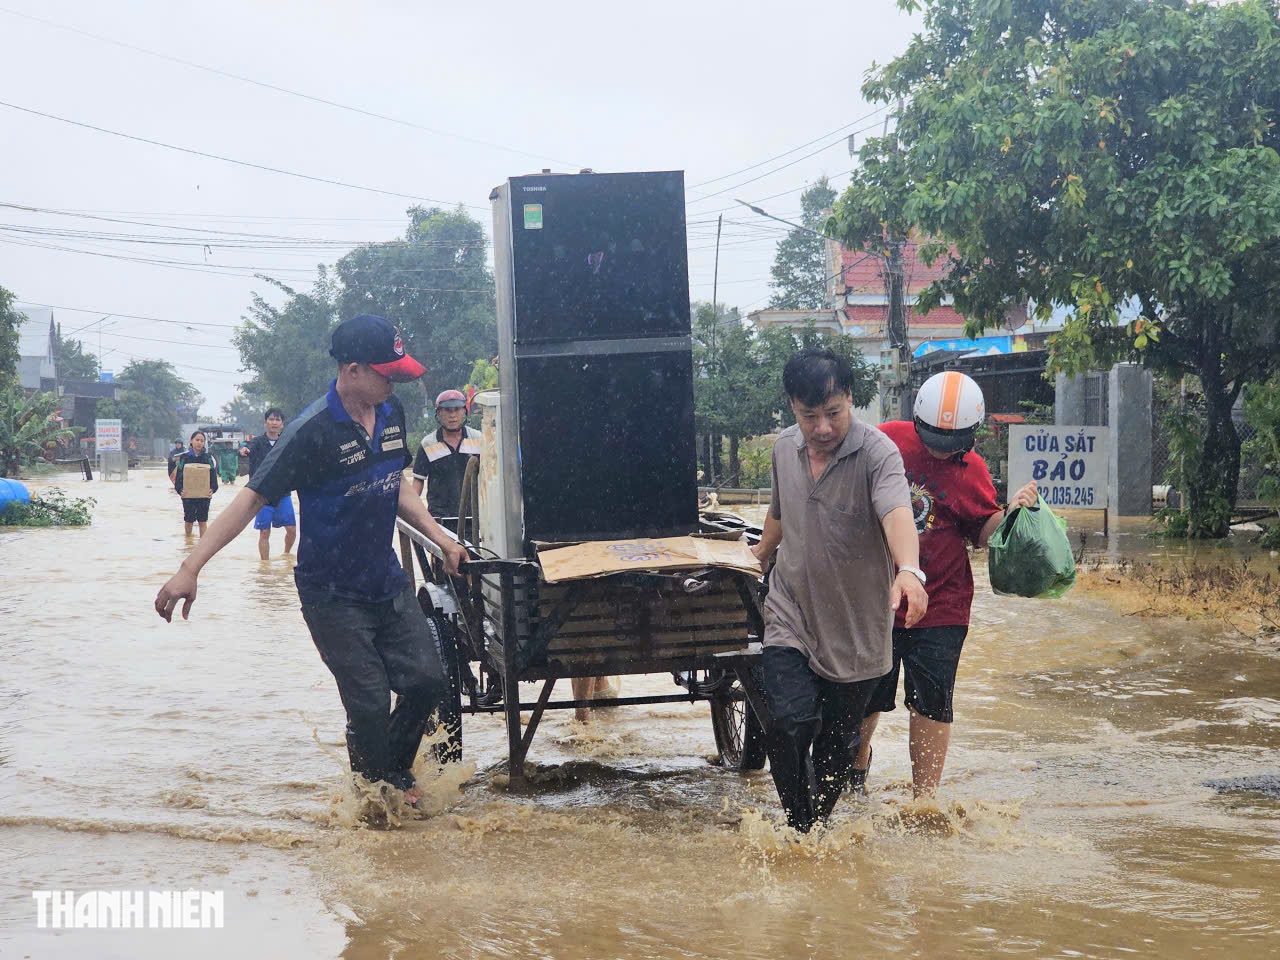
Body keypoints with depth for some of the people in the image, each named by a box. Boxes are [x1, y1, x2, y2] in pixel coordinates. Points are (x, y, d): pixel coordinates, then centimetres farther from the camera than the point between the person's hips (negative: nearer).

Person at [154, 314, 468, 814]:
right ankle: (378, 790, 18)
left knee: (427, 680, 4)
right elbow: (252, 498, -21)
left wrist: (439, 537, 14)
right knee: (370, 702, -6)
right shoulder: (312, 431, -20)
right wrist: (190, 568, -26)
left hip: (388, 583, 7)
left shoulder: (391, 414, 2)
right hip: (332, 594, -7)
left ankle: (394, 769, 29)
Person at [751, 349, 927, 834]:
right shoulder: (785, 447, 0)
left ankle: (819, 826, 32)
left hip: (855, 629, -2)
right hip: (790, 615, 3)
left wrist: (909, 570, -56)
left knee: (838, 742, 9)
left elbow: (896, 512, -37)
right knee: (790, 723, -17)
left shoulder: (877, 452, -17)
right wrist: (759, 555, 38)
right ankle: (800, 829, -1)